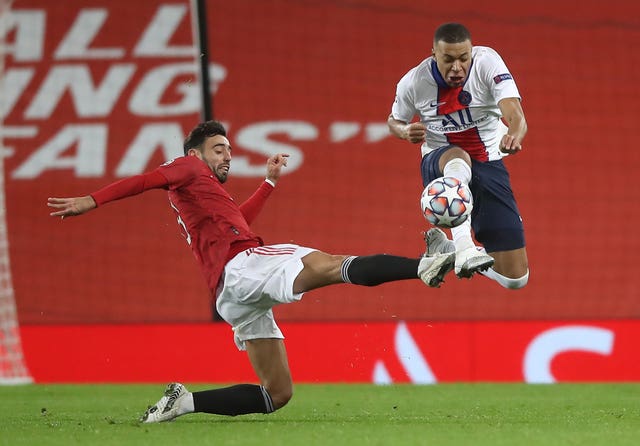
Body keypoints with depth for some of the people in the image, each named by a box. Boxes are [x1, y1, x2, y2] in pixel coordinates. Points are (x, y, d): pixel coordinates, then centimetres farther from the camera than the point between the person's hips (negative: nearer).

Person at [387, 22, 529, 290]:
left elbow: (515, 115, -30)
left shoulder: (487, 62, -16)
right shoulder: (413, 82, -11)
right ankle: (463, 249, -52)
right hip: (438, 164, -1)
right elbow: (394, 122, 11)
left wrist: (514, 135, -54)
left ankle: (443, 247, 23)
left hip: (489, 165, 1)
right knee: (457, 158, -44)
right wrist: (406, 132, -14)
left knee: (516, 279, -1)